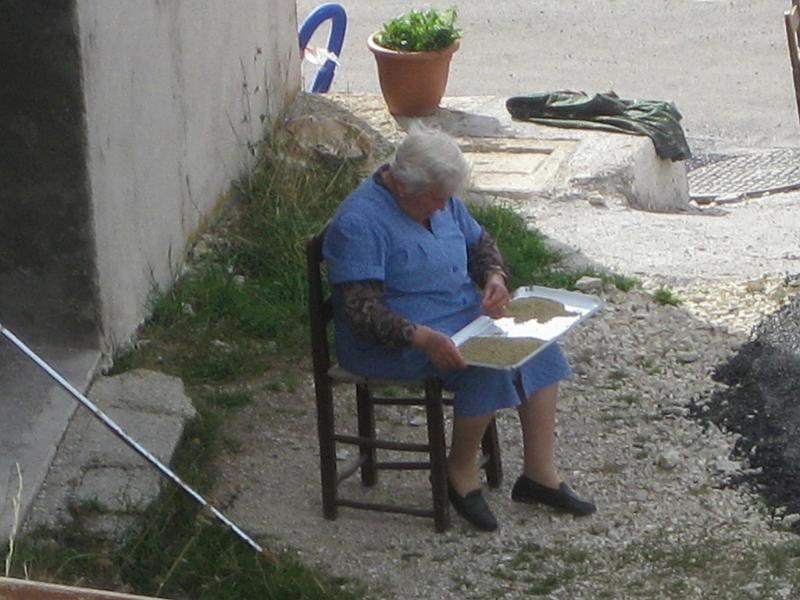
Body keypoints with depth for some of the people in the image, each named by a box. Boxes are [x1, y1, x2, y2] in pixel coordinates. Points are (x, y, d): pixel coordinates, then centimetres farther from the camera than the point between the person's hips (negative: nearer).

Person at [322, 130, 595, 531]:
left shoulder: (440, 200, 5)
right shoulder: (359, 222, -21)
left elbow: (479, 242, 20)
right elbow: (361, 310, -26)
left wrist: (494, 277, -3)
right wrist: (423, 338, -38)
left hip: (465, 315, 9)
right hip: (393, 343, -9)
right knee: (488, 362, -29)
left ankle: (541, 475, -6)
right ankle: (461, 475, -10)